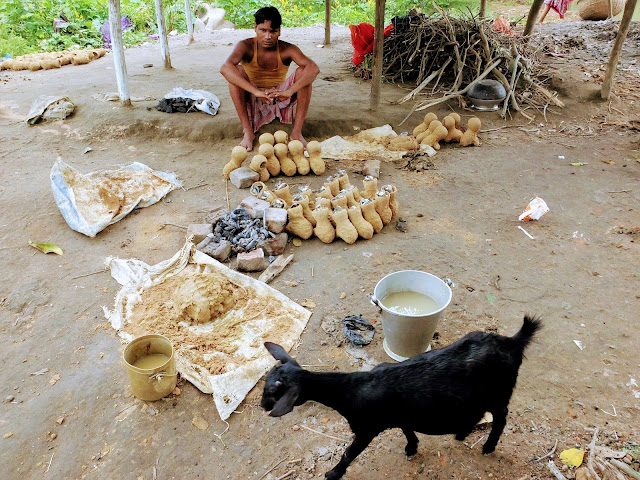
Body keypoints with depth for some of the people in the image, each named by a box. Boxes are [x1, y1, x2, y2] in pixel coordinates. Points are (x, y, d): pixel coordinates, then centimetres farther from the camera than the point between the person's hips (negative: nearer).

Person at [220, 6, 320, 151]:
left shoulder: (287, 49, -16)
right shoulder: (246, 46, -18)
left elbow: (314, 68, -32)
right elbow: (225, 68, -38)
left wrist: (289, 91, -49)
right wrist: (256, 91, -51)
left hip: (280, 99, 1)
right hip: (253, 101, 0)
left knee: (303, 72, -22)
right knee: (237, 71, -27)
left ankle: (297, 132, -23)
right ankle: (248, 131, -24)